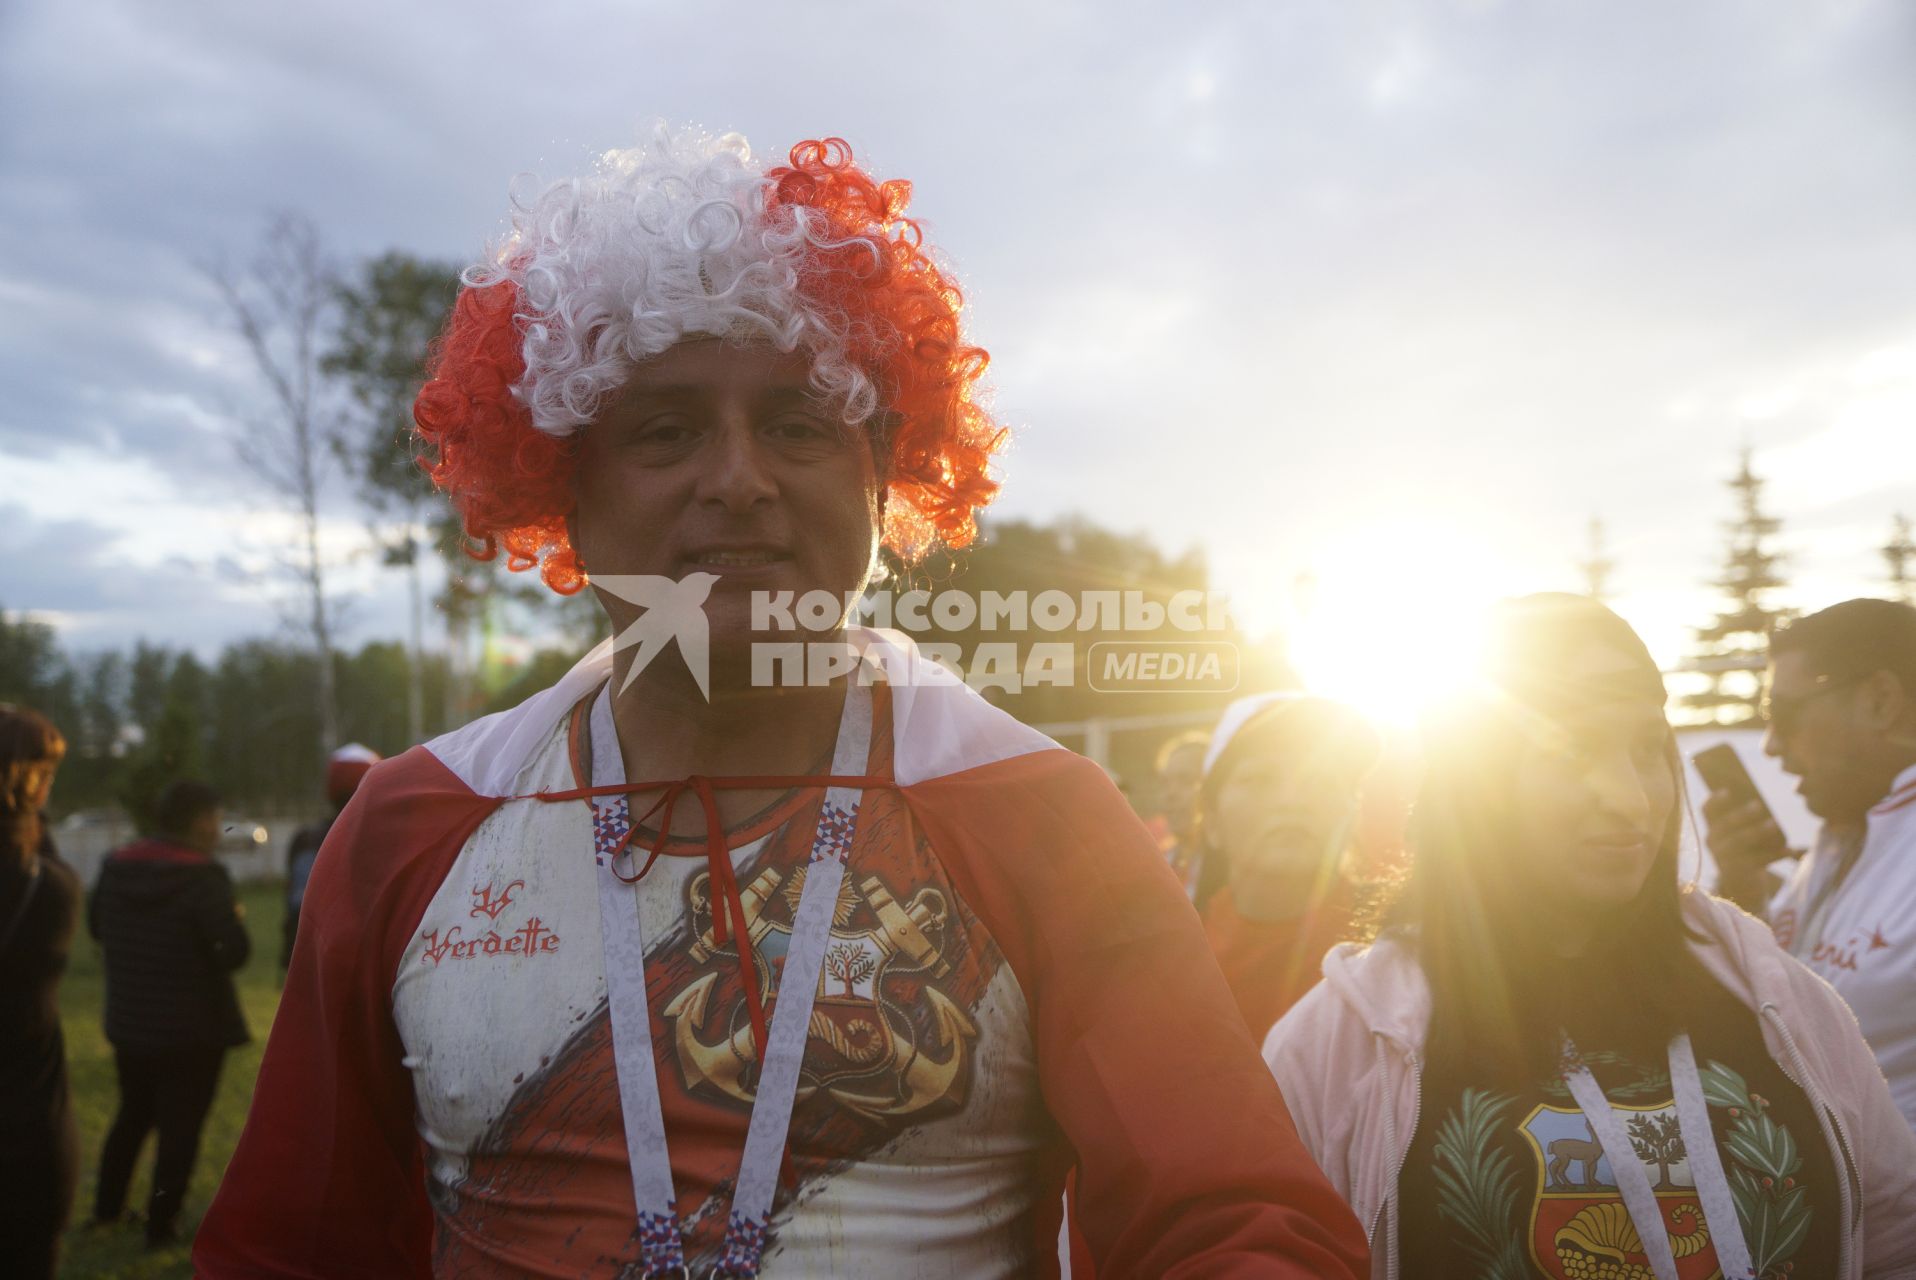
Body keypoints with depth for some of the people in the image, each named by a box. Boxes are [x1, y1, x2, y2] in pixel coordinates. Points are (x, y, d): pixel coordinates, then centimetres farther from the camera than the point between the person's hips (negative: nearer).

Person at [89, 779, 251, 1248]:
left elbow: (95, 925, 14)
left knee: (133, 1113, 25)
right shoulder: (203, 877, -23)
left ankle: (107, 1204, 37)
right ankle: (160, 1224, 13)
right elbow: (236, 949, -27)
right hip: (194, 1026, -7)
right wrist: (234, 919, -8)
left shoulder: (116, 867, -1)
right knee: (181, 1125, 7)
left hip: (129, 1020, 7)